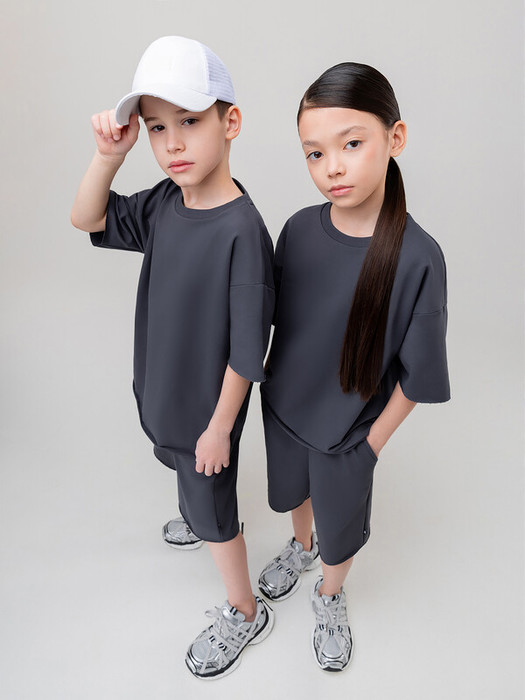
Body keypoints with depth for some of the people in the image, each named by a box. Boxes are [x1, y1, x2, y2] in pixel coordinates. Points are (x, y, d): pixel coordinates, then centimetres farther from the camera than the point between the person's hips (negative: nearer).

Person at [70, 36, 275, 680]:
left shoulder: (242, 230, -30)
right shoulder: (163, 202, -7)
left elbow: (246, 349, -25)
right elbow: (87, 220, 4)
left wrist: (219, 427, -16)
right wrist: (108, 155, -13)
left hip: (207, 405, -7)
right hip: (161, 388, 8)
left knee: (212, 510, 11)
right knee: (177, 464, 32)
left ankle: (245, 613, 38)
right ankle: (198, 516, 66)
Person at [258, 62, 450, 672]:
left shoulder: (418, 257, -27)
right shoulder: (300, 229, -14)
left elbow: (415, 374, -17)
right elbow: (275, 314, 2)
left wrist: (373, 440, -9)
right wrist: (271, 381, 7)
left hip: (349, 431, -3)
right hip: (283, 406, 4)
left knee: (340, 522, 21)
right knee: (294, 490, 29)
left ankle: (329, 596, 53)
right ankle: (301, 546, 63)